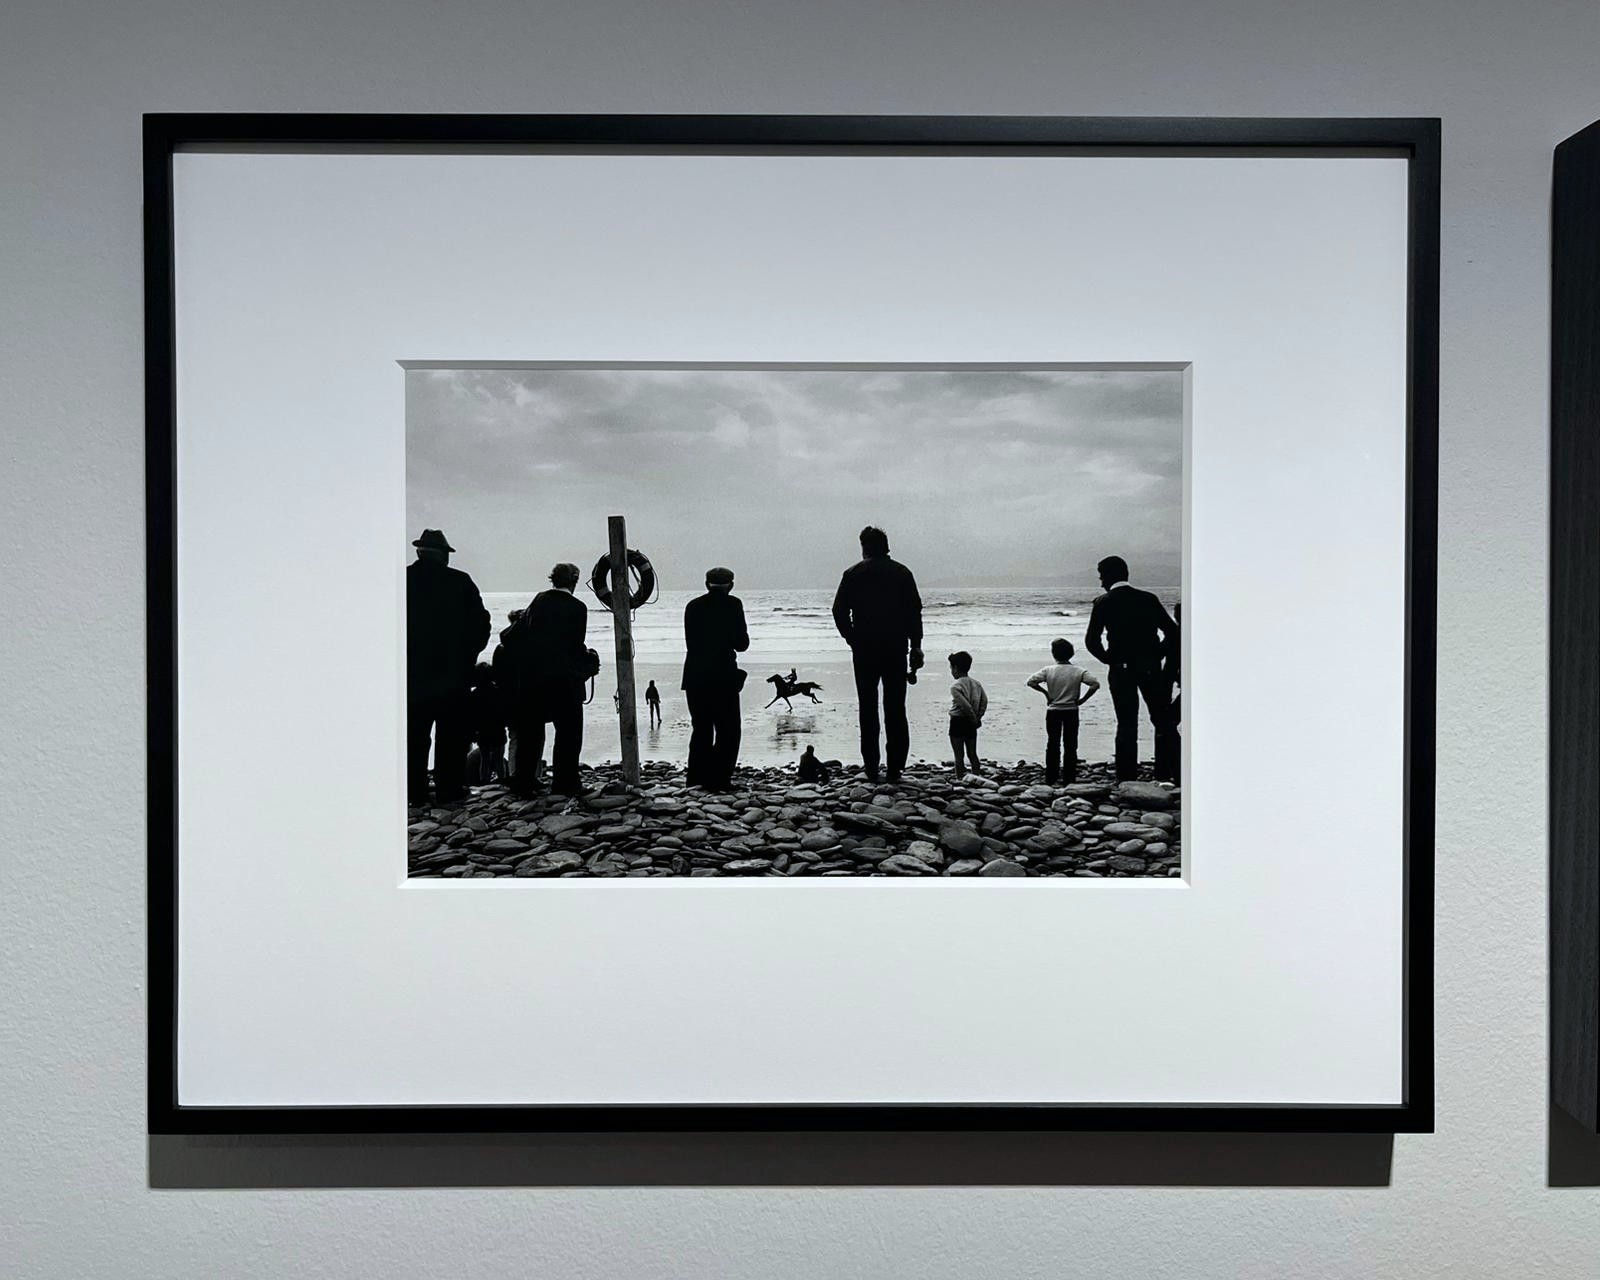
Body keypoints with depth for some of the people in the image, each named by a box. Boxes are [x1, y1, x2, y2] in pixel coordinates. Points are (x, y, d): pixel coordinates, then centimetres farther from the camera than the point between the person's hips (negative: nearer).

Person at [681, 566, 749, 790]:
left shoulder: (693, 606, 10)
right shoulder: (732, 604, -4)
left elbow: (690, 643, 13)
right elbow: (741, 644, -3)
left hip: (694, 677, 5)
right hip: (723, 678, -5)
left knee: (700, 730, 15)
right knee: (728, 731, 2)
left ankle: (697, 780, 17)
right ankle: (719, 779, -5)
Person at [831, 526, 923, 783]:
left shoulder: (853, 574, 2)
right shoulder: (902, 573, 4)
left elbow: (839, 610, -2)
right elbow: (915, 611, 1)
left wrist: (852, 638, 9)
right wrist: (915, 646, 5)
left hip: (864, 650, -1)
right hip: (896, 649, 1)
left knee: (868, 709, 5)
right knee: (896, 709, 5)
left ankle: (872, 769, 4)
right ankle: (895, 769, 2)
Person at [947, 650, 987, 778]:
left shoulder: (955, 687, -16)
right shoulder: (976, 684, 6)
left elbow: (966, 706, -21)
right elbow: (984, 701, 3)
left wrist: (975, 720, -9)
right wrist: (978, 718, 4)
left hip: (957, 722, -6)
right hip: (971, 724, 7)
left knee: (959, 755, 0)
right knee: (972, 754, 13)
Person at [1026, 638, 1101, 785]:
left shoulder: (1048, 670, -7)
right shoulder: (1078, 671, -6)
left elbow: (1030, 681, -14)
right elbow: (1095, 683, -15)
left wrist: (1046, 693, -3)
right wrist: (1082, 699, -7)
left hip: (1053, 712, 0)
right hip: (1071, 711, 0)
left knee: (1053, 744, 9)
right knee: (1070, 745, 8)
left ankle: (1051, 779, 10)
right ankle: (1069, 778, 9)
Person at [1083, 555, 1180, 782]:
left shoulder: (1104, 603, -2)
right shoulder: (1148, 599, 6)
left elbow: (1092, 640, -9)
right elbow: (1173, 631, 2)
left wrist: (1109, 659, 4)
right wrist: (1157, 655, 9)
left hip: (1121, 670, -2)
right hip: (1151, 668, 2)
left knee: (1126, 725, 3)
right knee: (1164, 722, 9)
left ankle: (1127, 779, 3)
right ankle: (1170, 775, 6)